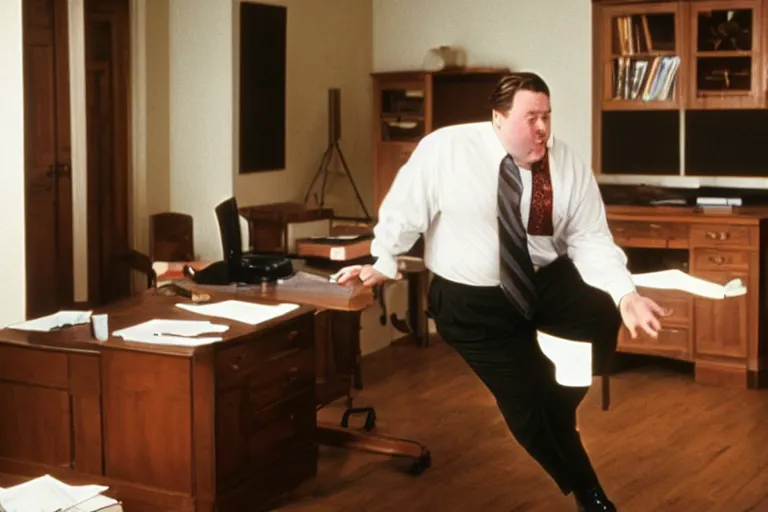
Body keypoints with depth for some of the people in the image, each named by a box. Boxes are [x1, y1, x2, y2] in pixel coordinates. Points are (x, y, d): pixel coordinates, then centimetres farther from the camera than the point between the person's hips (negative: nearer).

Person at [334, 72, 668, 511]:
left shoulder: (569, 164, -10)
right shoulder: (444, 149, -18)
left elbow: (591, 242, -12)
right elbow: (406, 207, -6)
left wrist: (627, 296, -27)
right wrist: (385, 265, 3)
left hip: (548, 283, 3)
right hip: (473, 301, -2)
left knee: (601, 317, -26)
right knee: (527, 406, -7)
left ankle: (558, 419, 4)